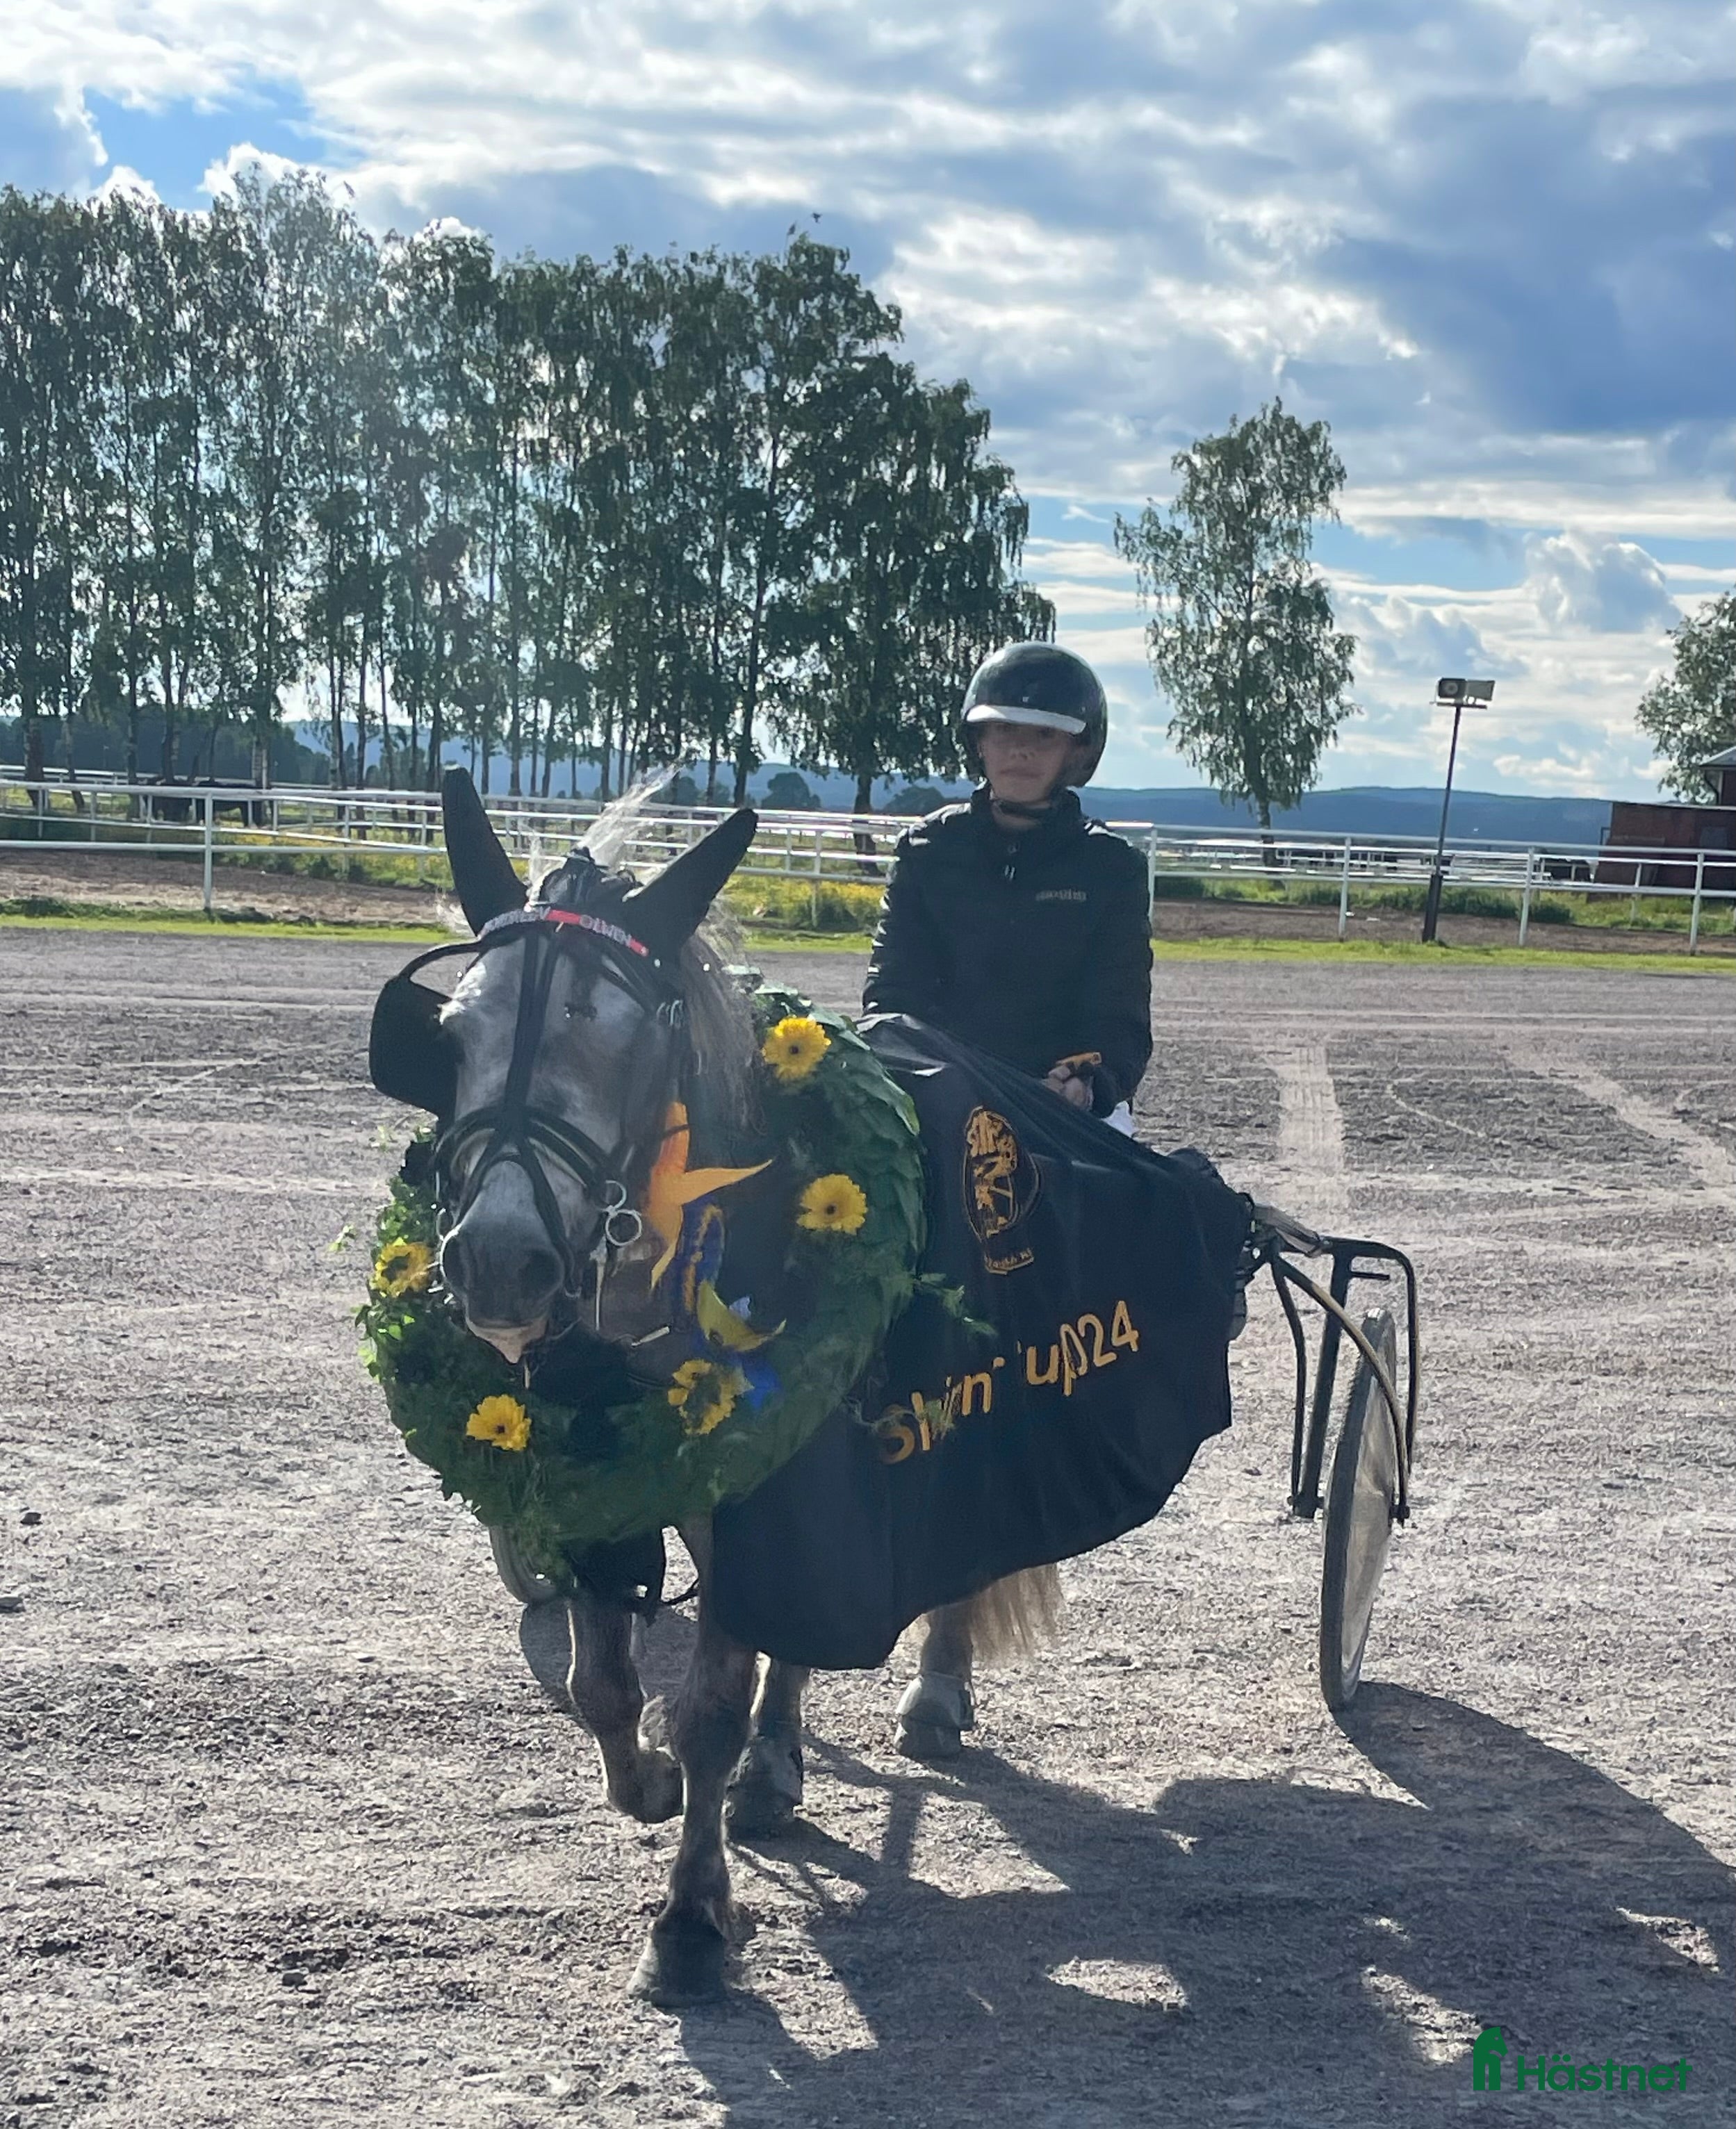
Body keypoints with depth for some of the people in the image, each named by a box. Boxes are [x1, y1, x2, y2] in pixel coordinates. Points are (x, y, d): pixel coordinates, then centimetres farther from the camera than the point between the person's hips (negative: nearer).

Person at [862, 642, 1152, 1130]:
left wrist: (1087, 1082, -21)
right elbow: (891, 989, 7)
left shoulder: (1111, 866, 8)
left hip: (1066, 1109, -1)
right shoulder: (930, 848, 11)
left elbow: (1120, 1015, 1)